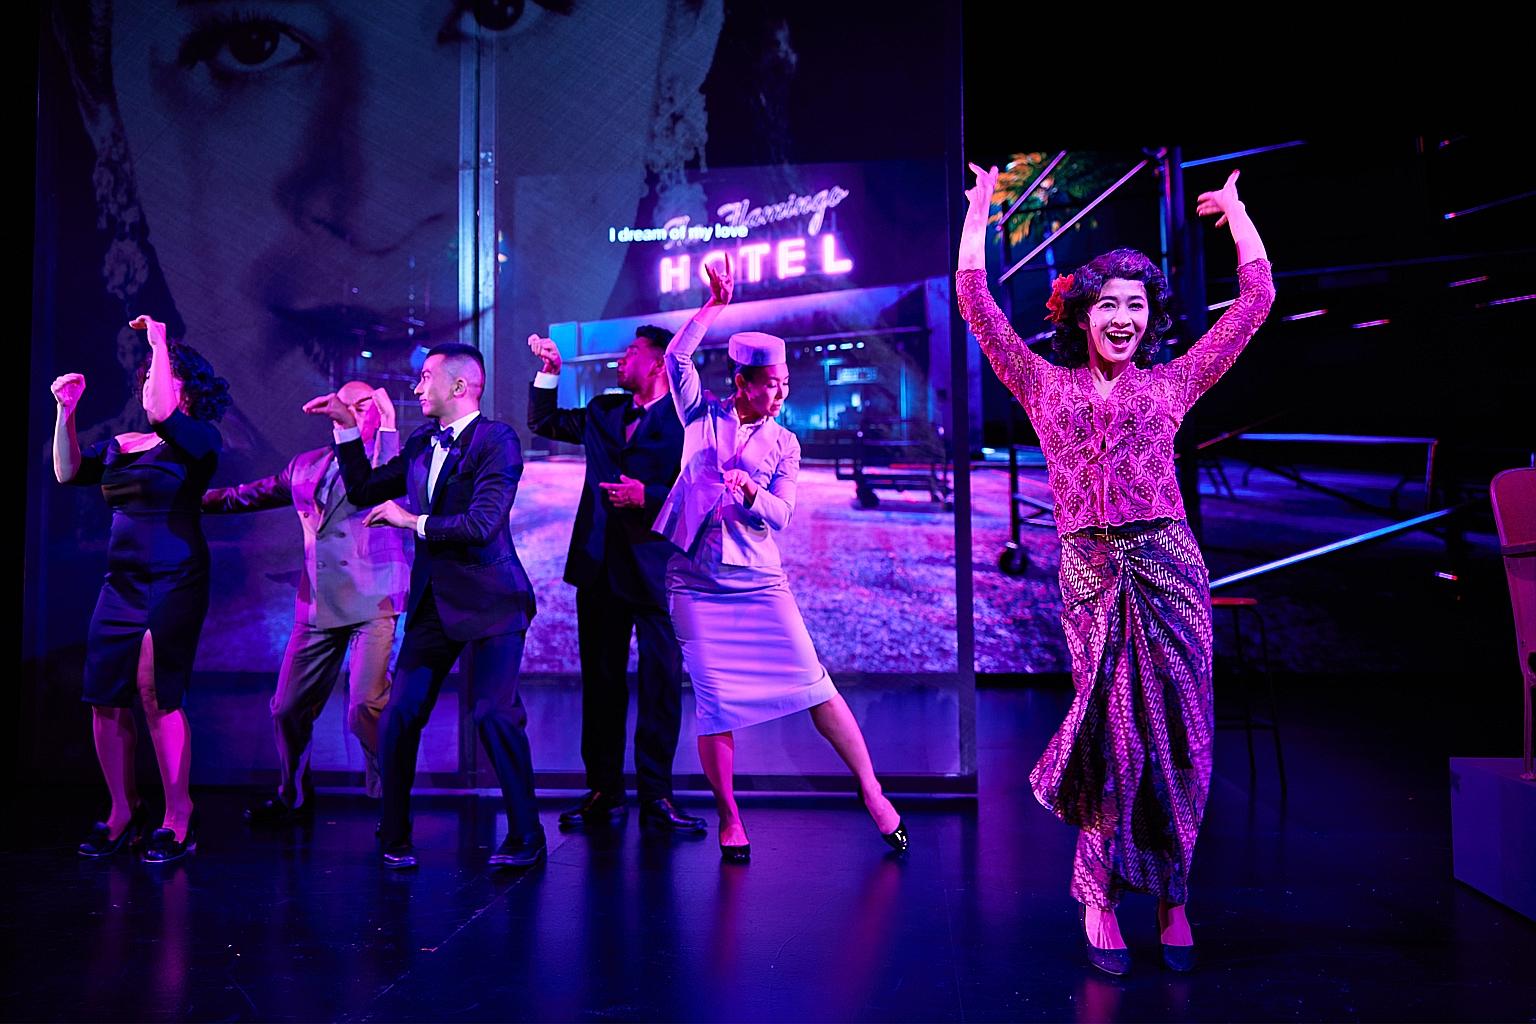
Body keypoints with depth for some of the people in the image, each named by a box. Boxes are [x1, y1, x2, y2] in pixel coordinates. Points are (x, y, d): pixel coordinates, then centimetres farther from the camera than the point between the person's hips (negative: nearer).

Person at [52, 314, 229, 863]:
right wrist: (66, 411, 2)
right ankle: (122, 813, 17)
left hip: (174, 583, -7)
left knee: (156, 695, -13)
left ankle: (178, 818, -2)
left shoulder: (198, 440, -3)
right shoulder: (122, 444, 16)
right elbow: (68, 471, 9)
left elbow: (162, 411, -22)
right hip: (121, 584, 7)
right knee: (104, 698, 4)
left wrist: (160, 340, -12)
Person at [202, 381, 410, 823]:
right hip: (317, 606, 6)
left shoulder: (391, 457, 3)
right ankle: (294, 799, 33)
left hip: (372, 604, -6)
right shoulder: (306, 466, 18)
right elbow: (249, 495, 28)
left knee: (365, 707, -19)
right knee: (288, 709, 11)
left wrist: (388, 425, -18)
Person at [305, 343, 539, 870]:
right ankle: (394, 838, 19)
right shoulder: (420, 443, 14)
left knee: (494, 714, -10)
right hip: (433, 601, 7)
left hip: (487, 600, -7)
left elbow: (482, 524, -21)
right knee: (399, 718, 3)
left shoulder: (497, 439, -10)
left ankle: (524, 837, 7)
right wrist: (347, 425, 16)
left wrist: (411, 521, -10)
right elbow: (364, 491, 22)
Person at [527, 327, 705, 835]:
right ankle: (603, 792, 19)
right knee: (600, 679, 10)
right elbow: (543, 421, 26)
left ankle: (656, 796, 4)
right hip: (601, 565, 6)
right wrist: (550, 370, 14)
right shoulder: (604, 412, 16)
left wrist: (647, 497, -20)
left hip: (658, 568, -6)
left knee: (661, 682, -4)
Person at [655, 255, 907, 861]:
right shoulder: (704, 414, 7)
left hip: (759, 580, 1)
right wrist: (716, 304, -11)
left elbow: (780, 514, -1)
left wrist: (749, 492, -20)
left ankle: (871, 791, 8)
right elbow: (678, 358, -7)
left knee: (814, 686, -5)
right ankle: (729, 818, 15)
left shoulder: (783, 443, 8)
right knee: (715, 705, -1)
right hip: (696, 583, 0)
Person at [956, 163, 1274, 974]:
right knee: (1115, 727, -3)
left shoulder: (1170, 383, 13)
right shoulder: (1045, 384, 12)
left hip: (1167, 561, 1)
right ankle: (1099, 893, 11)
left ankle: (1169, 894, 13)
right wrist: (979, 212, 18)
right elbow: (976, 305, 12)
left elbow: (1256, 299, 18)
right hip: (1088, 567, -1)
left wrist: (1235, 210, 27)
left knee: (1173, 730, 1)